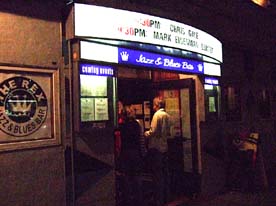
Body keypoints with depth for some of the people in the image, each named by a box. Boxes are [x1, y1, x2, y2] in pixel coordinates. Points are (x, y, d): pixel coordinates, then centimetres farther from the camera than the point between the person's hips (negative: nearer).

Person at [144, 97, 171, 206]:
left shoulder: (157, 114, -14)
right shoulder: (167, 115, 10)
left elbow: (153, 132, -19)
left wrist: (145, 134, -2)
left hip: (156, 148, -8)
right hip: (164, 147, 8)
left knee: (157, 174, -1)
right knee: (164, 173, 16)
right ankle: (165, 196, 27)